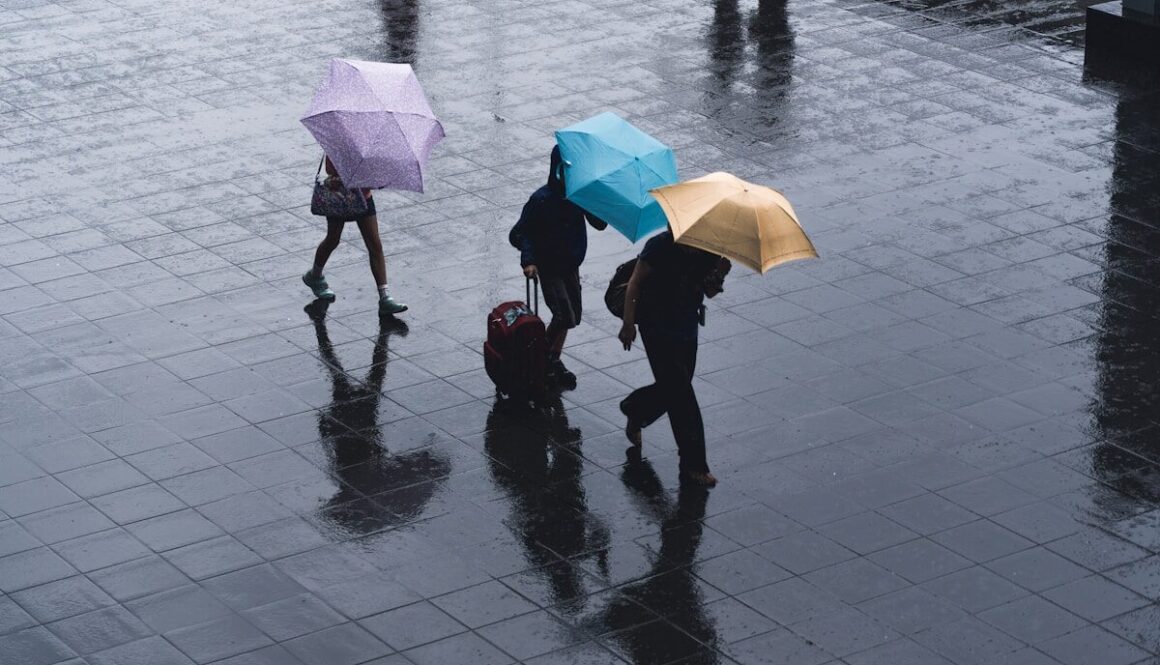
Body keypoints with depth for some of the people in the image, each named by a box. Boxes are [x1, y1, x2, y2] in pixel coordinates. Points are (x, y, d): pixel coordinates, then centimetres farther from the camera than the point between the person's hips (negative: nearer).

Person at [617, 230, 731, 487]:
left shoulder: (710, 253, -4)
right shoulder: (661, 246, -19)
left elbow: (710, 292, 1)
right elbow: (635, 283, -11)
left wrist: (718, 276, -21)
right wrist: (629, 323, -14)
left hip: (687, 326, 6)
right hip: (657, 328, -6)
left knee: (673, 388, 16)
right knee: (681, 392, -8)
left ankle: (634, 410, 48)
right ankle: (694, 465, -3)